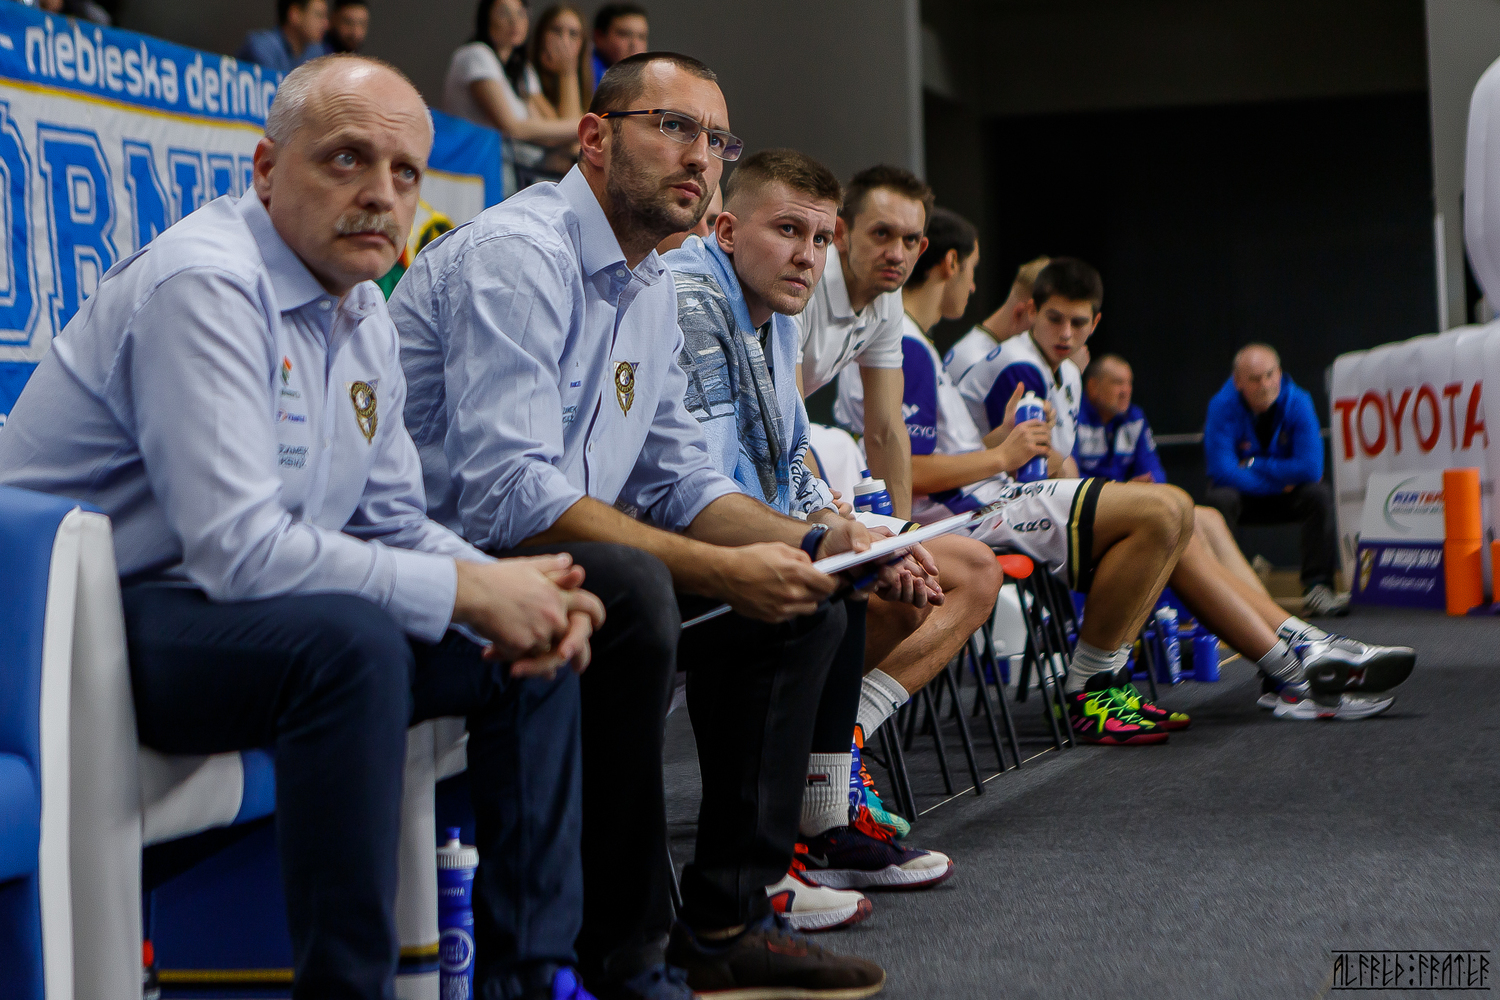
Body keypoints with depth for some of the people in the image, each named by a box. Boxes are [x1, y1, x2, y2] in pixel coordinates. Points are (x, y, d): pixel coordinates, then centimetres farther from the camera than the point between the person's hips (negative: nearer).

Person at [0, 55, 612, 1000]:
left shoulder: (364, 317, 11)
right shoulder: (206, 285, -21)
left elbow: (396, 525, 16)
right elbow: (237, 548, -29)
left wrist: (513, 590, -6)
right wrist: (470, 591, -22)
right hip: (89, 628, -10)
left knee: (538, 637, 5)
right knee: (348, 635, -36)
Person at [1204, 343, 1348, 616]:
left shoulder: (1298, 402, -17)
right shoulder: (1222, 406, -21)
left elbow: (1311, 468, -24)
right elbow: (1223, 471, -29)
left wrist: (1253, 466, -21)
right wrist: (1281, 482, -24)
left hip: (1286, 500, 2)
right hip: (1242, 495, -1)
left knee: (1319, 494, -27)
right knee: (1218, 499, -33)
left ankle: (1317, 588, -24)